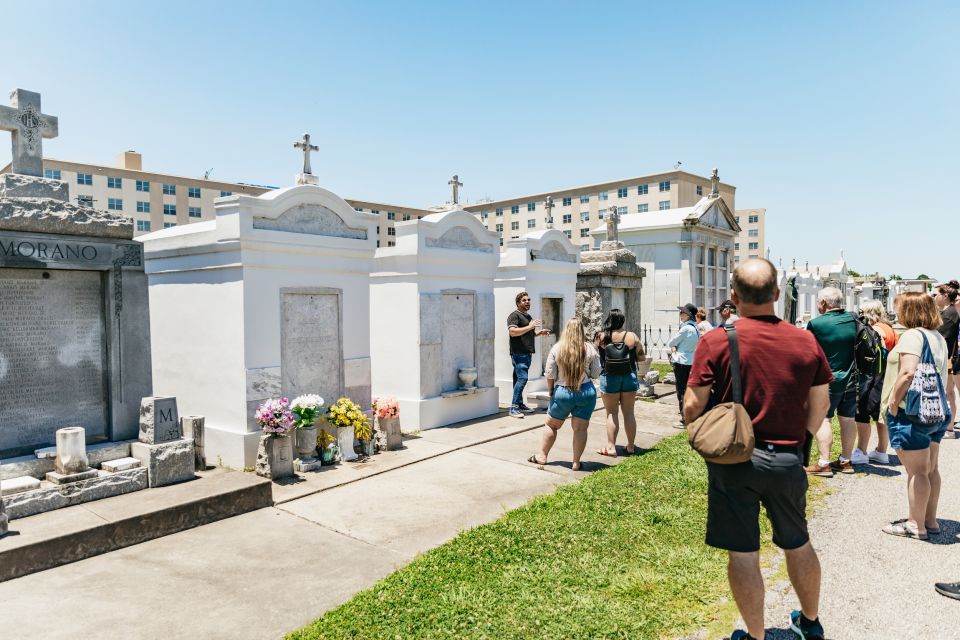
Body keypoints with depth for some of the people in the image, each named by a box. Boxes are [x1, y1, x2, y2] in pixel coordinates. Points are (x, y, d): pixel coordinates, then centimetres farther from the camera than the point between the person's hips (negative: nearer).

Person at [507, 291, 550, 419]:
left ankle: (520, 405, 17)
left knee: (520, 379, 12)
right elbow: (513, 332, -20)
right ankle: (513, 408, -14)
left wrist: (540, 332, 16)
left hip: (527, 353, 9)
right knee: (522, 378, -16)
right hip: (519, 353, -9)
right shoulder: (514, 315, -6)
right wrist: (530, 327, -20)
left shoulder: (528, 316, 24)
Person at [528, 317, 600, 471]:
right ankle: (576, 462, 12)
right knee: (580, 428, 7)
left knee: (551, 424, 16)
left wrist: (550, 392, 9)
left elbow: (550, 375, -5)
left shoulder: (557, 348, -7)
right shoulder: (589, 349, -6)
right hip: (586, 392, 0)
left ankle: (542, 456, 24)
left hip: (562, 392, 0)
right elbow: (596, 373, 1)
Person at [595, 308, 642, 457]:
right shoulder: (632, 336, -5)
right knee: (629, 412, 11)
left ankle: (611, 447, 4)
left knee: (612, 413, 6)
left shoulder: (602, 337, -8)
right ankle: (631, 447, 19)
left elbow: (597, 354, 7)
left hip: (609, 378, -1)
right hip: (629, 377, 1)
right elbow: (641, 356, 4)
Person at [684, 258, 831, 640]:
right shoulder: (806, 342, -4)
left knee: (742, 553, 11)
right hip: (787, 460, 4)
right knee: (798, 544, 24)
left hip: (733, 462, -3)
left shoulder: (716, 341, -13)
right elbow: (820, 405, 5)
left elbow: (692, 407, -12)